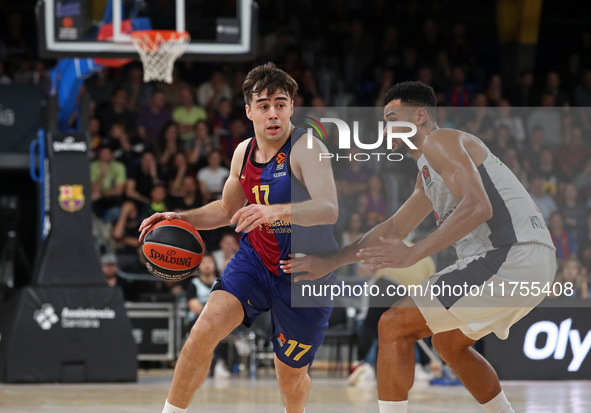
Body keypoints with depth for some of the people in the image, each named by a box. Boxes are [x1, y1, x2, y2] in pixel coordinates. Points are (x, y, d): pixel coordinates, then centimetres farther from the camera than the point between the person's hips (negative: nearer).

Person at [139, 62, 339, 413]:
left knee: (290, 374, 9)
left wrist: (276, 211, -50)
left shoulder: (306, 148, -19)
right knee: (204, 331, -20)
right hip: (254, 261, 4)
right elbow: (227, 209, 21)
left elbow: (329, 210, -35)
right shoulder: (244, 153, 2)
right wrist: (180, 219, 5)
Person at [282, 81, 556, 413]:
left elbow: (477, 207, -20)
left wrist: (413, 254, -22)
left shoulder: (440, 141, -5)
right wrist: (329, 263, 34)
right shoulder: (428, 173, 27)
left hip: (510, 258, -10)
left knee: (393, 327, -7)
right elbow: (394, 229, 36)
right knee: (448, 342, 31)